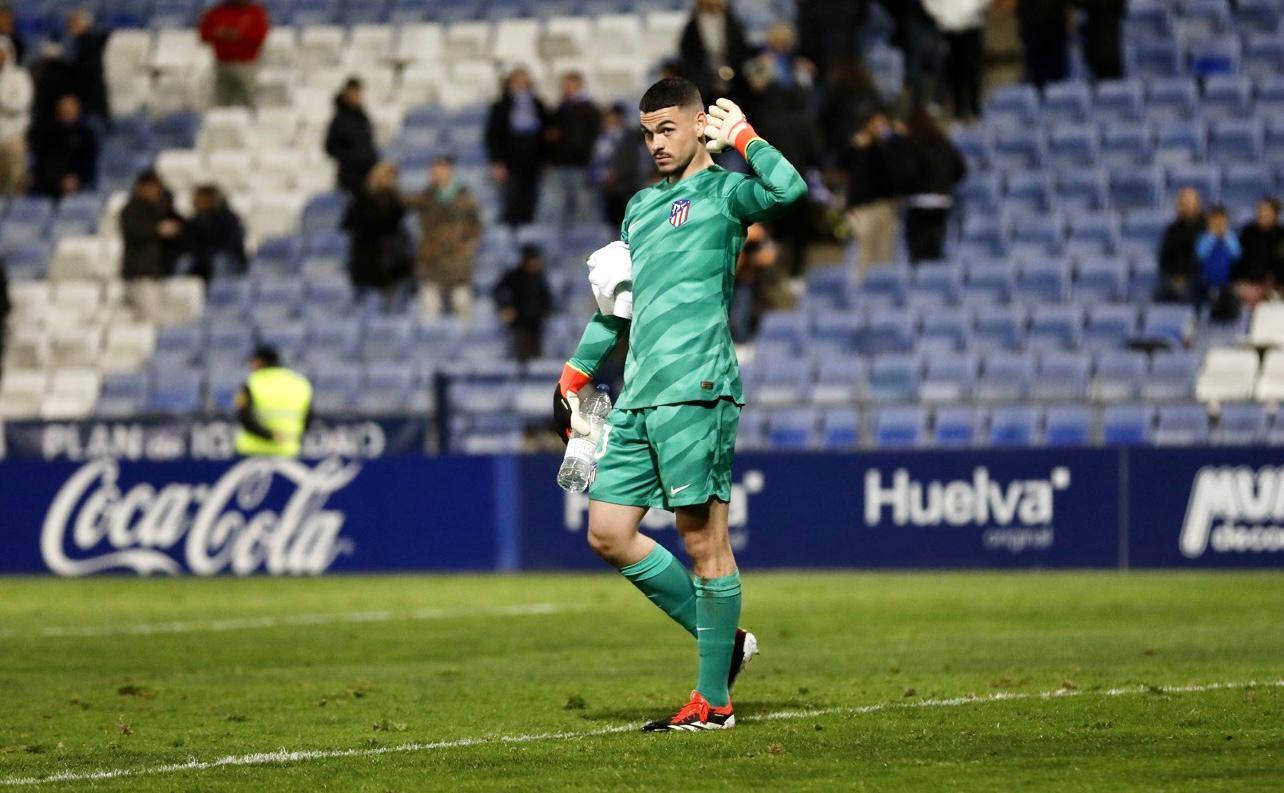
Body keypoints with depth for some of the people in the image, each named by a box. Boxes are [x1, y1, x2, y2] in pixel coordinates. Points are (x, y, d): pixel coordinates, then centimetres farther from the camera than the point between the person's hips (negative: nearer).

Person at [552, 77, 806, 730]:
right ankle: (723, 641, 16)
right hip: (638, 398, 8)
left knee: (703, 540, -5)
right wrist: (576, 375, 27)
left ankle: (712, 701, 0)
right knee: (608, 535, 4)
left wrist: (741, 136, -9)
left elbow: (788, 189, -23)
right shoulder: (640, 206, 22)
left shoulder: (722, 192, -1)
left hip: (695, 392, -8)